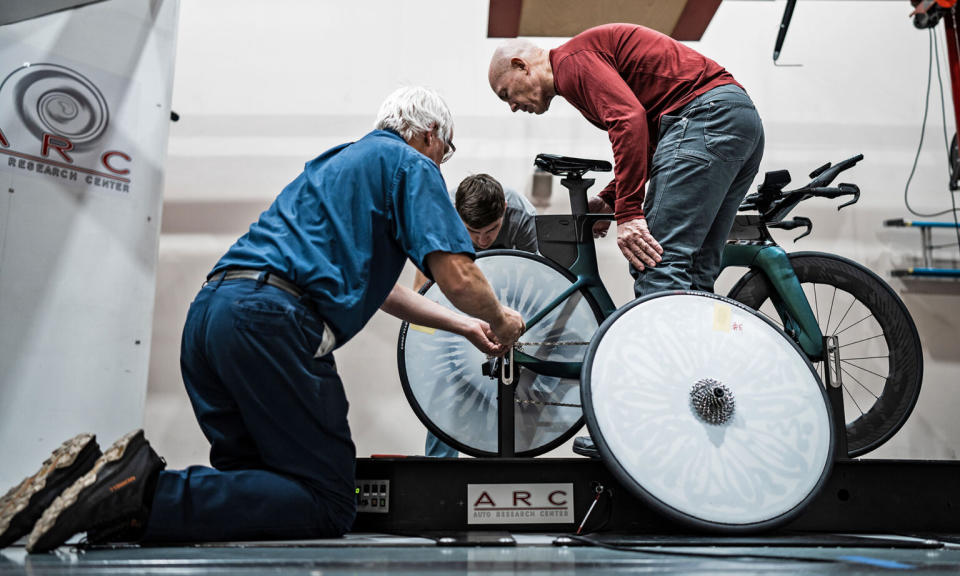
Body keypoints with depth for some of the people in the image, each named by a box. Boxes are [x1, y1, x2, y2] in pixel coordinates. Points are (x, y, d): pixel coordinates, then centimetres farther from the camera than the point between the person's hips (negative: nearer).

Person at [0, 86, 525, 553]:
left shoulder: (335, 160, 32)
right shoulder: (411, 164, 6)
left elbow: (372, 283, 38)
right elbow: (458, 277, -5)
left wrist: (462, 326, 42)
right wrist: (499, 321, 17)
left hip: (210, 308, 9)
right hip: (270, 320, -9)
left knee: (255, 483, 16)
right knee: (327, 505, -5)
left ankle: (106, 482, -2)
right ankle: (150, 496, -19)